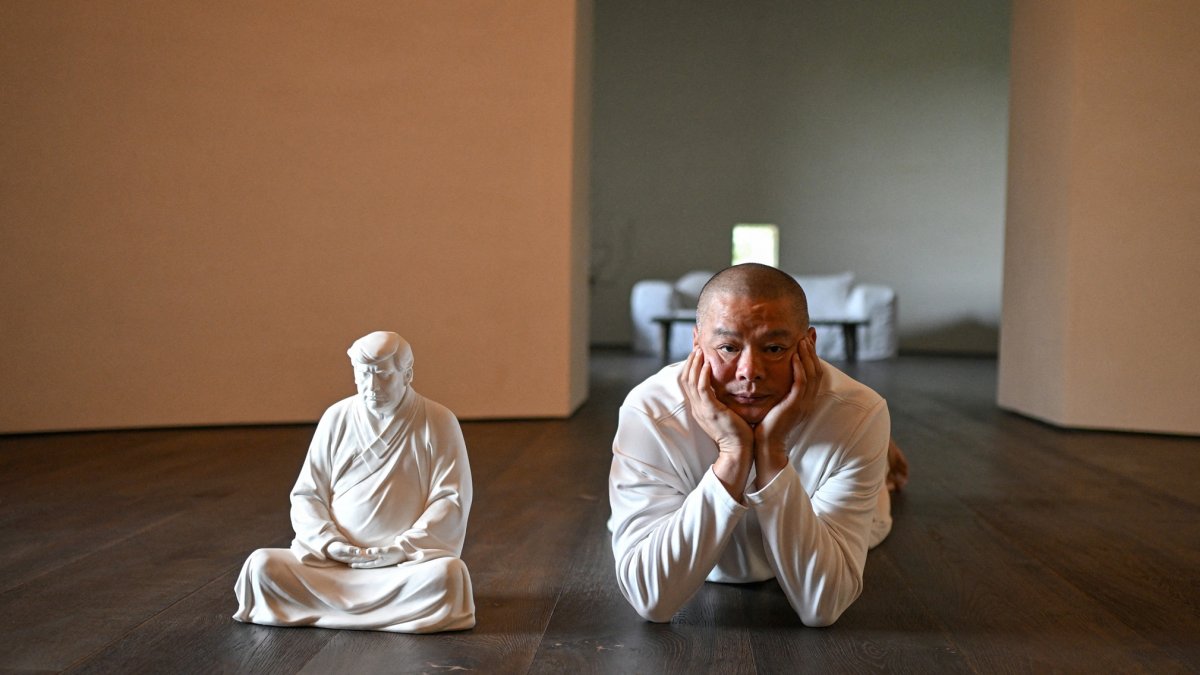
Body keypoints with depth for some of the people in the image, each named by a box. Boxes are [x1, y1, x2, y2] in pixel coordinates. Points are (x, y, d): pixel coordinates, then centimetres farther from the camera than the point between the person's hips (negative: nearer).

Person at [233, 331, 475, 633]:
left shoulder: (438, 422, -2)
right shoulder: (336, 418, 6)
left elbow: (450, 500, -5)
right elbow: (307, 495, 8)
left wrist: (402, 549, -16)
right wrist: (329, 541, -11)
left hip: (408, 561, -2)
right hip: (332, 559, 2)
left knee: (447, 574, -35)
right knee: (262, 565, -21)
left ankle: (325, 606, -19)